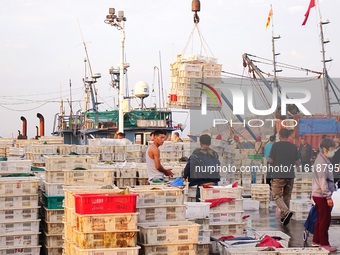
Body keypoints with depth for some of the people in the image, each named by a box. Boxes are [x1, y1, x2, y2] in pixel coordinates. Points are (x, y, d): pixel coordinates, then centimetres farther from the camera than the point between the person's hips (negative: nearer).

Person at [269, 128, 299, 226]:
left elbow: (271, 160, -5)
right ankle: (284, 217, 16)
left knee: (277, 195, -1)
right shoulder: (293, 146, 6)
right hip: (290, 175, 4)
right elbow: (297, 162, 9)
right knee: (287, 196, 13)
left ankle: (286, 212, -23)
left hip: (278, 175, -4)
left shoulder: (276, 145, -5)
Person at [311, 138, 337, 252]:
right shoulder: (322, 162, -18)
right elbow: (323, 181, -22)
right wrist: (328, 196, -22)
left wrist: (331, 191, 18)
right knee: (325, 219, -3)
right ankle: (324, 243, 4)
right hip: (321, 195, -10)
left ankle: (316, 241, 23)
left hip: (319, 195, 10)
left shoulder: (325, 160, 13)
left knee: (321, 219, 15)